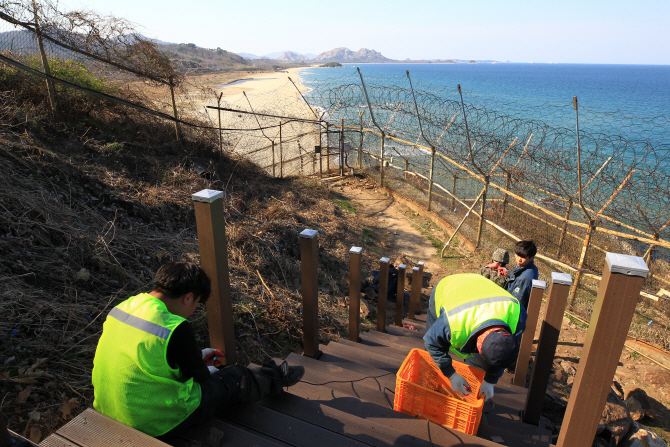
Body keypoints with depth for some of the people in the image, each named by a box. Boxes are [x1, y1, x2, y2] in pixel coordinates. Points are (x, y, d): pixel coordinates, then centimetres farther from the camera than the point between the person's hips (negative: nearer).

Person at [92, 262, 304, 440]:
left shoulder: (122, 307, -4)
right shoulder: (177, 329, -30)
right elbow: (197, 374, -12)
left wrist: (197, 355, 21)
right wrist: (207, 372, 13)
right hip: (159, 426, -8)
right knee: (234, 379, 12)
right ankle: (277, 378, 40)